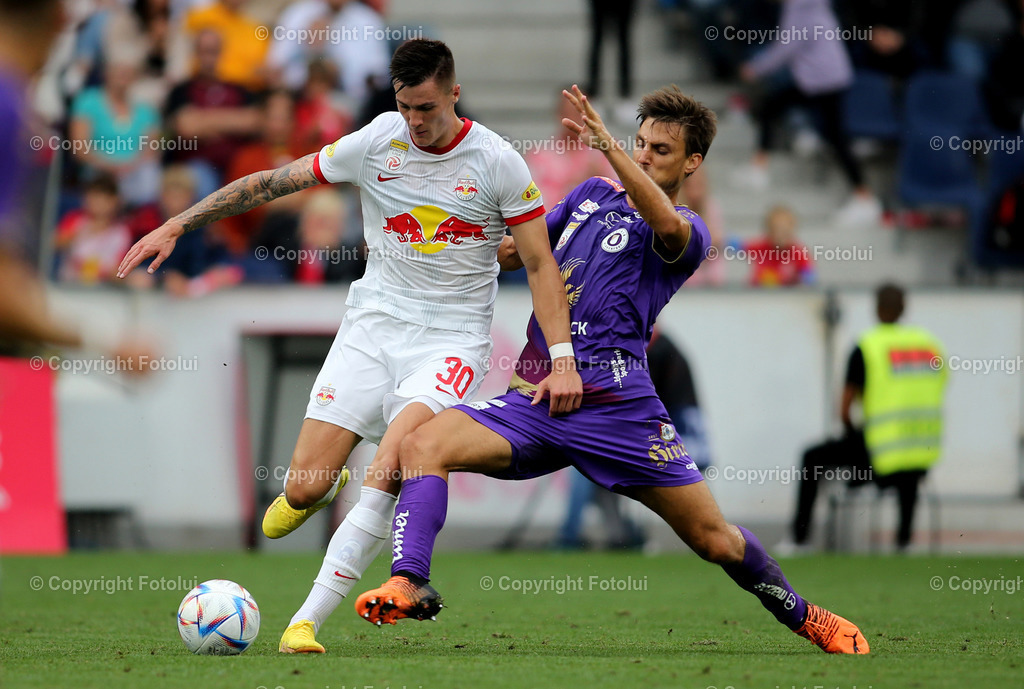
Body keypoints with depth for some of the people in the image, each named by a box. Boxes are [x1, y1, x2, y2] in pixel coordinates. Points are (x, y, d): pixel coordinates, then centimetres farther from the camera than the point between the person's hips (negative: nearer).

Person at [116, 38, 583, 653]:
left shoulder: (498, 163, -6)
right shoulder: (375, 143, -2)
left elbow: (541, 264, 0)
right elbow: (272, 182, 4)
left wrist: (563, 359, -9)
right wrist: (177, 225, 1)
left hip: (452, 341, -2)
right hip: (373, 325, 2)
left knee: (390, 466, -28)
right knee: (303, 490, -7)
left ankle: (308, 620, -26)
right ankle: (317, 492, 34)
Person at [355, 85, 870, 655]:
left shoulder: (688, 232, -1)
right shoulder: (594, 194, 18)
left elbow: (667, 225, -27)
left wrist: (609, 147, -34)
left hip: (617, 406, -4)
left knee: (714, 539, 0)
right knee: (423, 446, -21)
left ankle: (806, 618, 25)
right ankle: (409, 584, -30)